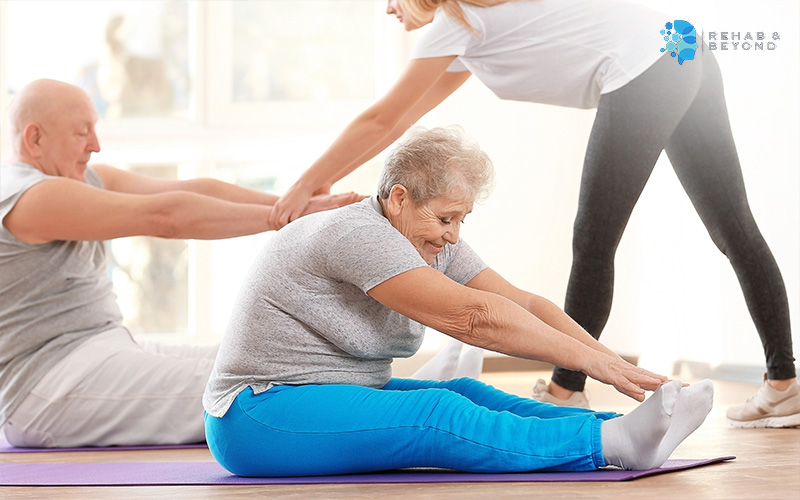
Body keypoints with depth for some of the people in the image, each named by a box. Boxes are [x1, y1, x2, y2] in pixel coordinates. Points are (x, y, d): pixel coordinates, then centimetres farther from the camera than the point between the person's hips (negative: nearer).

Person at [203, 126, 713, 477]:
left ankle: (628, 428, -25)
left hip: (342, 399, 9)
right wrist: (591, 360, -25)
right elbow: (475, 317, -27)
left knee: (468, 393, -13)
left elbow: (522, 302, -1)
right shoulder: (357, 236, -22)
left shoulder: (437, 246, 7)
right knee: (440, 417, -27)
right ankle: (616, 443, -36)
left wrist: (614, 364, -13)